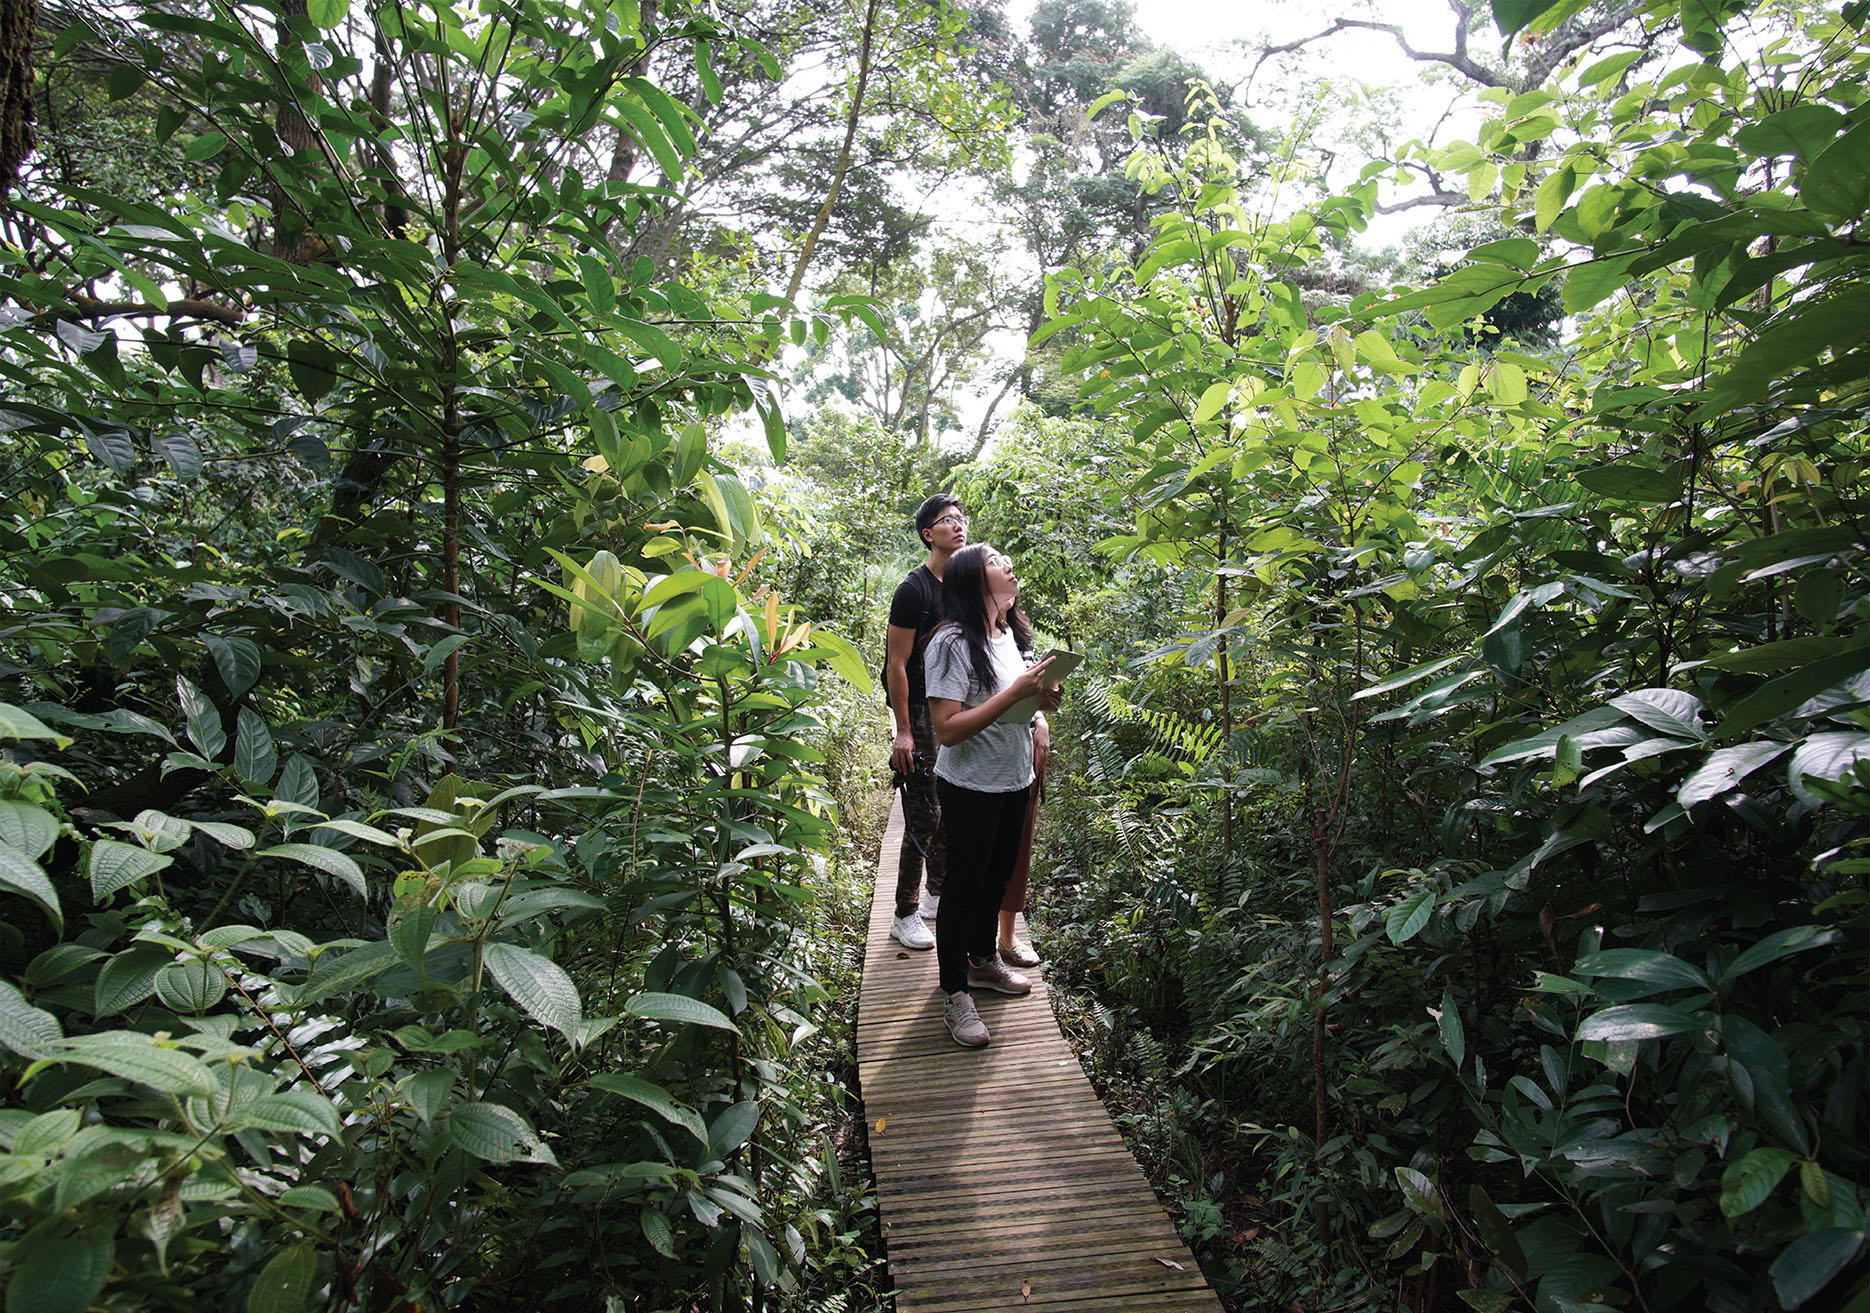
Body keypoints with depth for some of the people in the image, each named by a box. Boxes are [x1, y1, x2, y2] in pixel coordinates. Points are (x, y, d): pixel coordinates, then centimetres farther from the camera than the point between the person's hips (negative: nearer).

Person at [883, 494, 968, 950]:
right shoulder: (914, 589, -12)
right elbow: (896, 664, -14)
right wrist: (903, 732, -16)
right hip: (923, 717, -7)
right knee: (924, 818, -5)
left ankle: (938, 896, 31)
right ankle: (905, 917, 6)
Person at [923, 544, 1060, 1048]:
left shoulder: (1009, 635, 6)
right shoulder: (953, 643, -22)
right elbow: (948, 728, -27)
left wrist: (1041, 696, -3)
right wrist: (1016, 692, -28)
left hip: (1015, 780, 8)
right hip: (971, 787, -8)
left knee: (996, 875, 23)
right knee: (962, 887, 5)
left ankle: (984, 962, 43)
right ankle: (956, 995, 19)